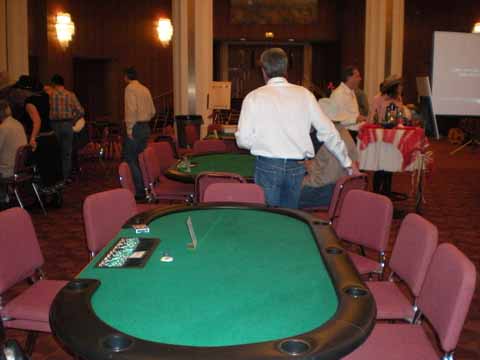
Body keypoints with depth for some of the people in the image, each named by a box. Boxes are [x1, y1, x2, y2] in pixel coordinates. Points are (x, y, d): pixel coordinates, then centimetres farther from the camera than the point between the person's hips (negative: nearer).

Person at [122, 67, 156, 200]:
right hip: (146, 128, 8)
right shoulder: (145, 89, 15)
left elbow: (131, 109, -19)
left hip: (136, 128, -8)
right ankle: (146, 187, 14)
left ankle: (140, 191, -10)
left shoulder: (130, 88, -8)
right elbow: (152, 111, 15)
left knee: (130, 159, -5)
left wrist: (129, 129, -17)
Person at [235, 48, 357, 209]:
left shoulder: (254, 97, -2)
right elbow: (328, 132, 5)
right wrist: (347, 162, 15)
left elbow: (243, 140, -4)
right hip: (297, 167, 3)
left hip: (267, 166, -2)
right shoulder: (304, 94, 3)